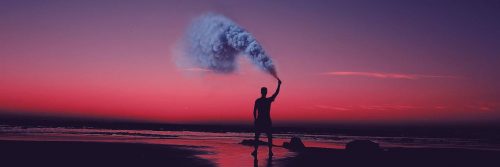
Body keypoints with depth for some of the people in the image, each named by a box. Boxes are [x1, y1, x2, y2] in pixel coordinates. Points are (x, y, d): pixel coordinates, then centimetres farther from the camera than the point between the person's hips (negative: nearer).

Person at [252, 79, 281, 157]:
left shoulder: (257, 101, -2)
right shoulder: (269, 100, -3)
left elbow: (254, 111, -2)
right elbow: (276, 93, 6)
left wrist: (255, 119, 8)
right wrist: (279, 85, 14)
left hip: (259, 121, 0)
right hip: (267, 121, 0)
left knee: (257, 136, 5)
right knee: (269, 137, 9)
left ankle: (255, 151, -3)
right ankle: (270, 151, 4)